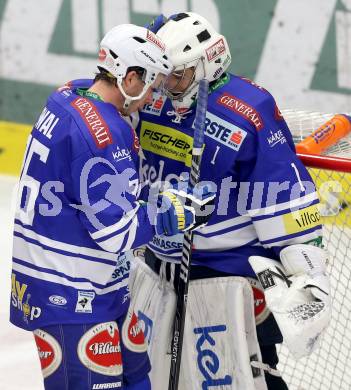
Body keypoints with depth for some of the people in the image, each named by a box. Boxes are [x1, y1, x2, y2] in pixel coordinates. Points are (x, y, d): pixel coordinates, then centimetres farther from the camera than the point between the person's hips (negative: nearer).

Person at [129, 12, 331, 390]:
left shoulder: (249, 110, -19)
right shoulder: (154, 102, 0)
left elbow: (285, 193, -18)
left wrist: (305, 268, -19)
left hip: (227, 274, -7)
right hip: (157, 267, 7)